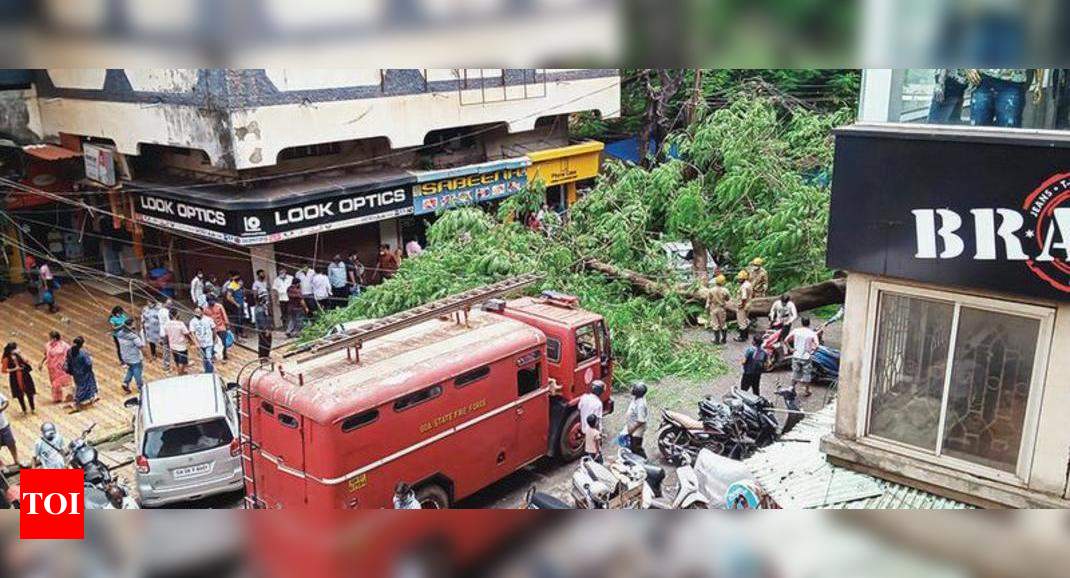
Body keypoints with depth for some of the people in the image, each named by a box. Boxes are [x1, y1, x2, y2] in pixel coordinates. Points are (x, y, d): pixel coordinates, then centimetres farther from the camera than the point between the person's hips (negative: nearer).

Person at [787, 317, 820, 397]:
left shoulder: (796, 331, -3)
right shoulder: (812, 333, -10)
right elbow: (817, 344, -23)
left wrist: (790, 348, 1)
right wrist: (812, 350, -7)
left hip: (796, 356, 2)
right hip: (806, 357, -2)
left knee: (795, 373, 16)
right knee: (807, 375, 13)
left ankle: (792, 389, 24)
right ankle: (807, 391, 23)